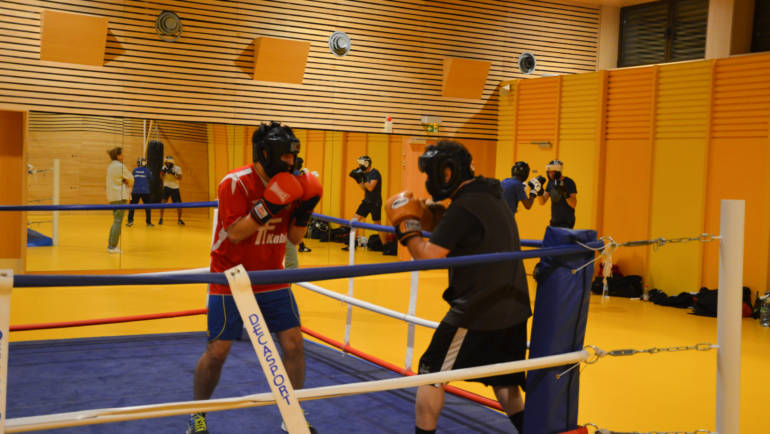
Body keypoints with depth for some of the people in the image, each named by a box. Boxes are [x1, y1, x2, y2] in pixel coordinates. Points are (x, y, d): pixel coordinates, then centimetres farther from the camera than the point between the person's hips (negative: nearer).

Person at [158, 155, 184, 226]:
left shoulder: (177, 168, -8)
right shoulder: (164, 167, -1)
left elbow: (180, 177, -20)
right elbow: (161, 177, -4)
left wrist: (173, 173, -33)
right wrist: (162, 172, -22)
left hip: (175, 188, 0)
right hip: (166, 187, 1)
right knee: (163, 201, -15)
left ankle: (179, 220, 18)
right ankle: (161, 218, -6)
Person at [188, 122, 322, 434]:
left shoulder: (287, 186, 1)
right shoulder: (235, 183, -17)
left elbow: (294, 237, 4)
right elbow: (234, 233, -22)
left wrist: (304, 211, -13)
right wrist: (267, 207, -31)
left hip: (272, 281, 5)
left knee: (293, 343, -1)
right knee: (217, 351, -2)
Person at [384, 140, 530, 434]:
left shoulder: (464, 207, -17)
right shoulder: (492, 198, 12)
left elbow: (428, 257, -21)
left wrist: (407, 227, -5)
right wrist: (423, 220, 12)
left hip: (478, 313, -9)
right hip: (511, 309, 9)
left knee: (432, 372, 5)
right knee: (502, 380, 22)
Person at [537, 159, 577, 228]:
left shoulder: (569, 182, -13)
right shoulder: (551, 182, 5)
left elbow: (574, 204, -17)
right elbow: (542, 202, 1)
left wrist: (564, 193, -32)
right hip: (554, 222, 6)